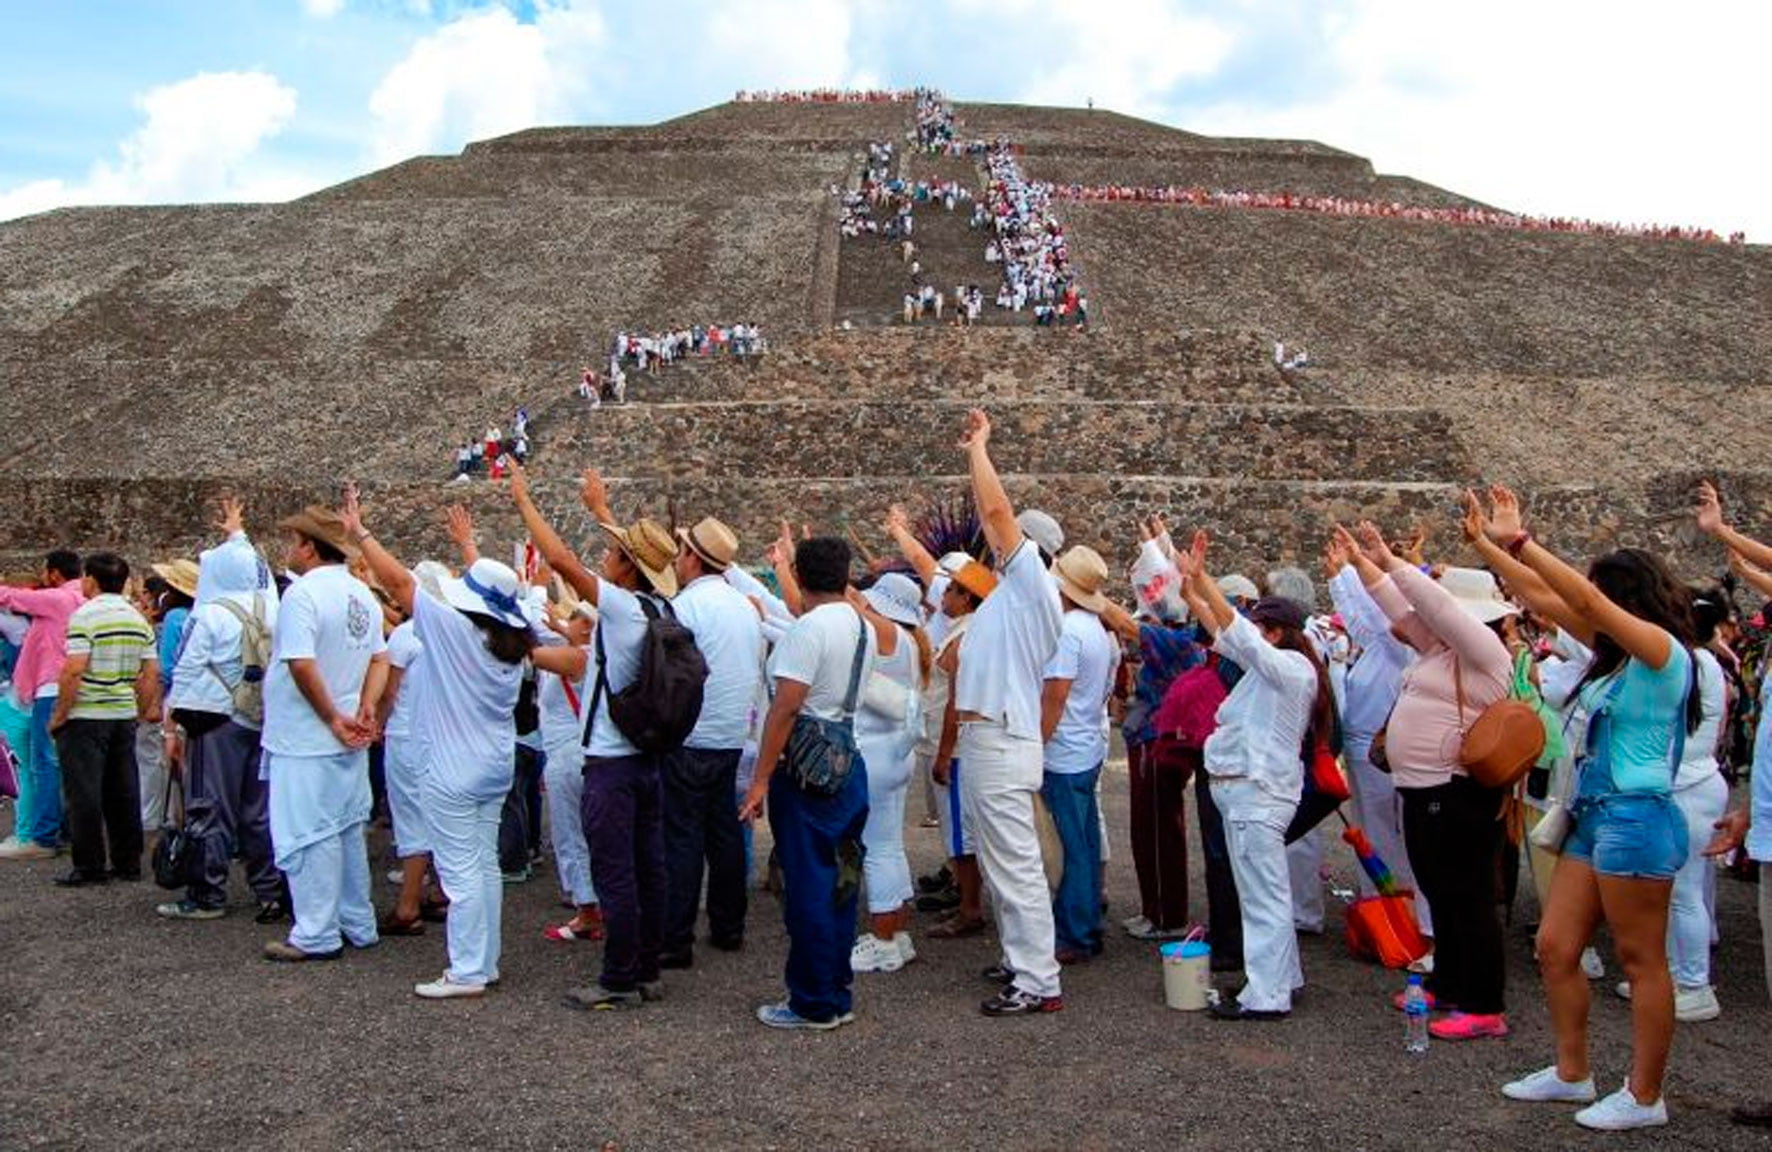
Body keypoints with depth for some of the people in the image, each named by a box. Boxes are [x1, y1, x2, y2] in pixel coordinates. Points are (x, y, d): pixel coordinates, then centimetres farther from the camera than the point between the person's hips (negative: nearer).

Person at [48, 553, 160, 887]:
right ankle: (128, 863, 15)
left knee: (84, 794, 0)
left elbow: (73, 671, -18)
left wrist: (59, 716, -11)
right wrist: (141, 713, 17)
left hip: (86, 716, -6)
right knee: (123, 793, 10)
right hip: (125, 715, 6)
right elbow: (151, 674, 9)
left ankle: (89, 867, 3)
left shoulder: (85, 616, -11)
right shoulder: (138, 619, 9)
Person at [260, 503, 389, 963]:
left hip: (306, 741, -8)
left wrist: (332, 719, -16)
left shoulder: (303, 594, -17)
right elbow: (380, 658, 11)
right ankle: (358, 925, 24)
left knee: (308, 836, 0)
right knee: (348, 830, 16)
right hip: (349, 743, 8)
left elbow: (302, 665, -25)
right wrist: (366, 710, 1)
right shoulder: (361, 594, 9)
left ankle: (317, 935, 6)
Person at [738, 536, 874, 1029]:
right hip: (849, 764, 8)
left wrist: (761, 779, -18)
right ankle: (837, 996, 22)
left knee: (807, 886, -1)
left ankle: (814, 1004, 7)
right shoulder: (862, 627, 10)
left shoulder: (808, 628, -16)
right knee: (838, 882, 14)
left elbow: (786, 707, -20)